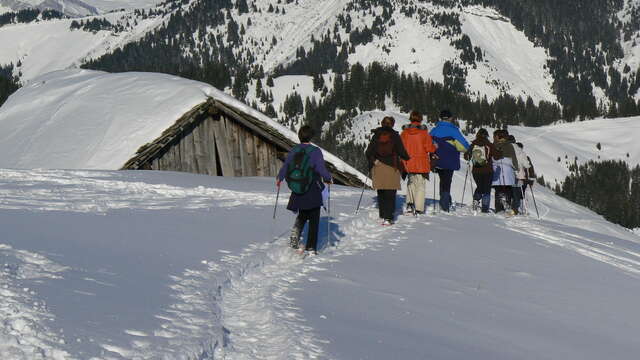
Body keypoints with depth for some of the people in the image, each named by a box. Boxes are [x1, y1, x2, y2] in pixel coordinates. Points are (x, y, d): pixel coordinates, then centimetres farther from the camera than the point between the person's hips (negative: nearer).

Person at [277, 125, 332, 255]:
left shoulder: (293, 151, -2)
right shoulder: (315, 152, -14)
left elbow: (285, 167, 8)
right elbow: (322, 170, -16)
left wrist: (279, 179, 27)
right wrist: (328, 178, 5)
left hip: (298, 192, 4)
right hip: (313, 192, -4)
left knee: (302, 216, 24)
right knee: (314, 220, 8)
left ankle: (295, 232, -2)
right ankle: (311, 248, 7)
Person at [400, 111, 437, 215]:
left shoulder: (404, 133, -1)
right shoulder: (424, 132, -10)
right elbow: (429, 148, -8)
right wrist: (435, 147, 13)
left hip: (408, 163, 3)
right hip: (421, 163, -3)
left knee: (411, 183, 22)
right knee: (420, 185, 4)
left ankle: (410, 203, 8)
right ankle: (419, 209, 0)